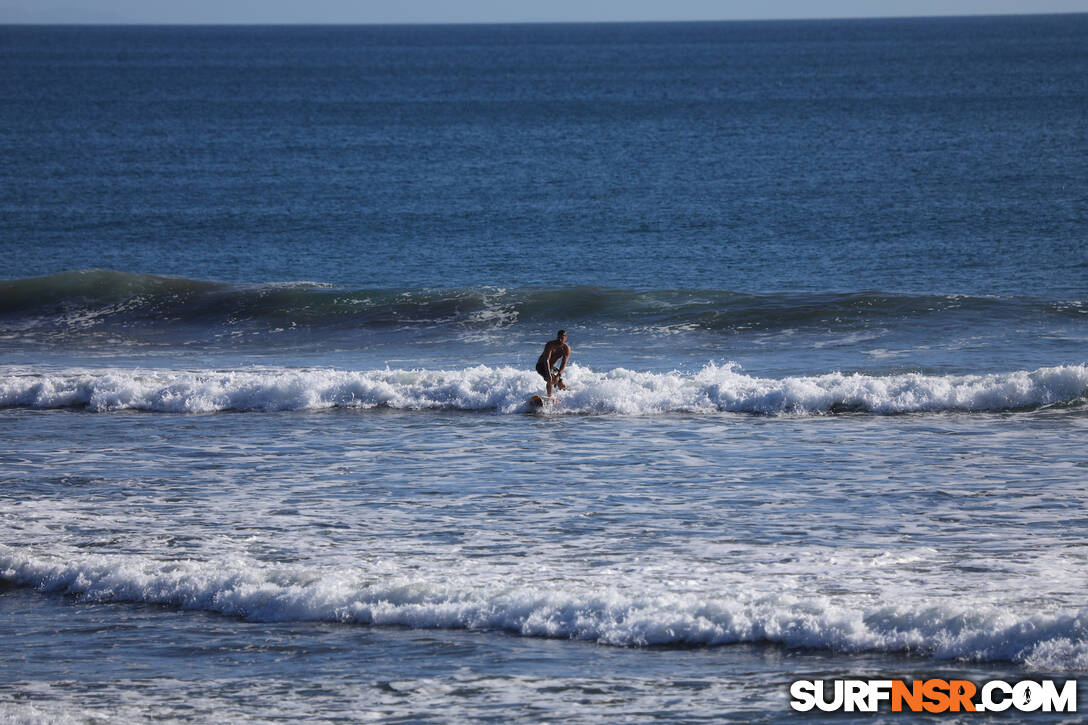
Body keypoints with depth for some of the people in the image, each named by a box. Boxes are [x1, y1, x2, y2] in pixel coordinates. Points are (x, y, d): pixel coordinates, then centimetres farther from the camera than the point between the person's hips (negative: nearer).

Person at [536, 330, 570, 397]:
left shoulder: (566, 348, -14)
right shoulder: (550, 345, -25)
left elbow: (563, 363, -21)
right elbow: (546, 360, -34)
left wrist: (558, 375, -36)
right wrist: (548, 374, -46)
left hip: (552, 367, 5)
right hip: (541, 366, -5)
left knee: (562, 386, 4)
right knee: (551, 379, -33)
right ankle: (549, 396, -21)